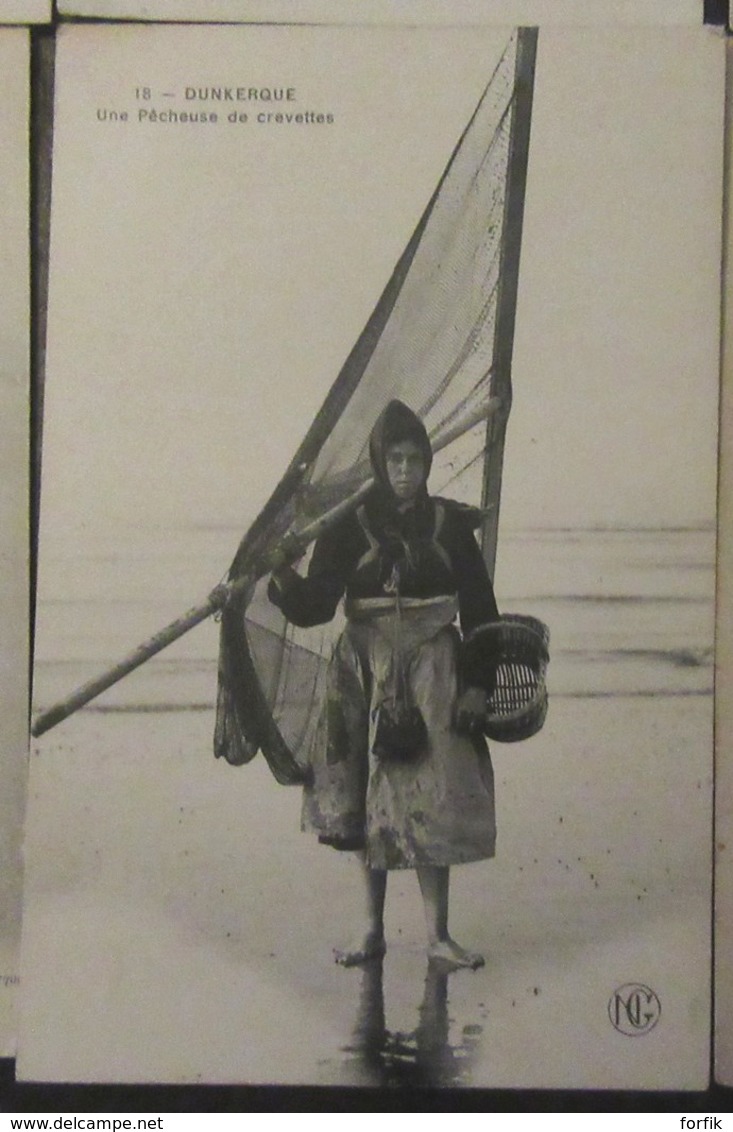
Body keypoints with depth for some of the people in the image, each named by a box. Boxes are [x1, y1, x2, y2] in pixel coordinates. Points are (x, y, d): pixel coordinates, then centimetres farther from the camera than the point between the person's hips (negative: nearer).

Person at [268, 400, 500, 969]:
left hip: (433, 672, 0)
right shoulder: (351, 525, 2)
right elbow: (315, 606, -5)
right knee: (371, 800, 6)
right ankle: (372, 928, 19)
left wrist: (477, 684, -3)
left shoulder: (450, 522, 3)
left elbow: (479, 610, 4)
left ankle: (438, 933, 9)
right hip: (367, 672, 1)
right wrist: (283, 579, -25)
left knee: (432, 800, -3)